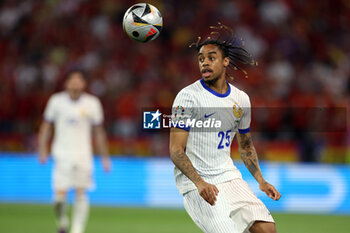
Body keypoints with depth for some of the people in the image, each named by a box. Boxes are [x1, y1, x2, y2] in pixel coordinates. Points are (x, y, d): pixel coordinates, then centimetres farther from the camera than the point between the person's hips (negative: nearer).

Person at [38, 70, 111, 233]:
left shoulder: (92, 103, 2)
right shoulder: (56, 101, 2)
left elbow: (98, 132, 10)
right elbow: (46, 126, 9)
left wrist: (104, 157, 9)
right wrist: (43, 149, 0)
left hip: (83, 155, 1)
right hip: (62, 154, -1)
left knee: (81, 193, -8)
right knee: (60, 194, -9)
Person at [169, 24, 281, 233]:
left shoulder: (241, 99, 8)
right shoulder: (188, 97, -11)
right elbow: (176, 149, -15)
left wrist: (261, 180, 10)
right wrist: (199, 183, -29)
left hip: (229, 177, 6)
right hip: (195, 184, -6)